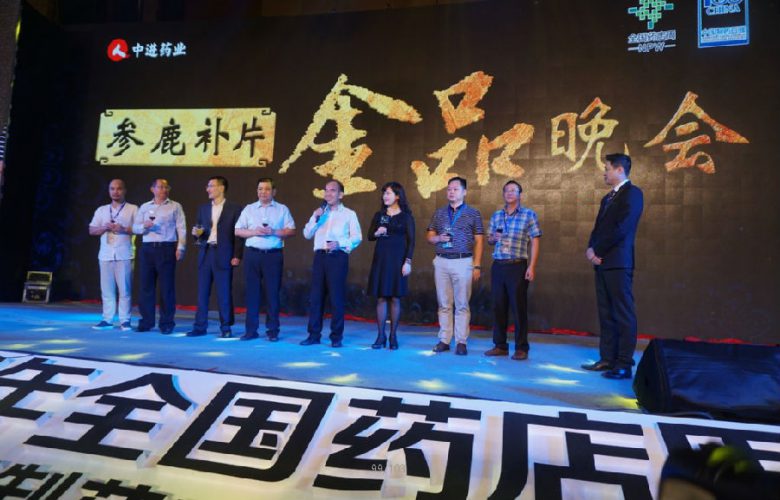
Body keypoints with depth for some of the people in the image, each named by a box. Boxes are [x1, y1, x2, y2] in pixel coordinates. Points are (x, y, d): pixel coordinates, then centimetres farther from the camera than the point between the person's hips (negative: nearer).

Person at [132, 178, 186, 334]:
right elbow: (135, 227, 10)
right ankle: (146, 321, 13)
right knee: (146, 286, 4)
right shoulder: (144, 207, 14)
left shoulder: (175, 206, 7)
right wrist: (144, 226, -11)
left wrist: (180, 248, -8)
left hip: (167, 249, -3)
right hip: (147, 249, 3)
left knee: (167, 287, -2)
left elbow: (181, 228, 1)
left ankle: (166, 323, 5)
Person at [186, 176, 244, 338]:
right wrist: (196, 233, -5)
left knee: (224, 293, 0)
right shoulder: (203, 208, 14)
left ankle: (225, 327, 10)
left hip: (223, 255, -4)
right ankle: (200, 326, 14)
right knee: (202, 292, 6)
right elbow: (197, 231, 19)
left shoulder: (234, 208, 0)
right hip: (205, 253, 5)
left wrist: (237, 255, -9)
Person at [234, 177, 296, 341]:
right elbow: (238, 231, 8)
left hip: (273, 255, -2)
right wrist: (254, 232, -8)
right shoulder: (249, 209, 11)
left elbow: (291, 230, 2)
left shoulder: (282, 209, 7)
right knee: (252, 292, 4)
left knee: (272, 293, 1)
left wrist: (274, 232, -12)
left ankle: (272, 330, 9)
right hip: (253, 254, 2)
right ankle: (251, 330, 11)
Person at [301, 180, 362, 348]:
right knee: (316, 295, 3)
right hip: (320, 256, 4)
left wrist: (339, 243, -16)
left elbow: (357, 237, -2)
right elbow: (307, 234, 12)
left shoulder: (349, 214, 7)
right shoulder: (319, 213, 20)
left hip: (338, 257, -4)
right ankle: (314, 334, 9)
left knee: (336, 296, -3)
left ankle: (336, 336, 5)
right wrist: (315, 218, -1)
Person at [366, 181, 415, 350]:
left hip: (397, 259, -3)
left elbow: (411, 241, -2)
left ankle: (393, 336, 9)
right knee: (381, 298, 1)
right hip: (380, 258, 3)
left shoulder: (406, 216, 1)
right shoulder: (379, 215, 11)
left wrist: (408, 262, -10)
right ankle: (380, 336, 7)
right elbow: (369, 236, 13)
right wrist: (377, 233, -9)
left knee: (395, 298, 0)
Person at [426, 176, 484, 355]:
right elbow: (430, 237, 14)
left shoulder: (473, 213, 4)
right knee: (444, 304, 6)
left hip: (463, 262, -3)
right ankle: (444, 340, 13)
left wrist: (477, 266, -6)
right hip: (441, 262, 3)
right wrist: (439, 238, -9)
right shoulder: (439, 213, 12)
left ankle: (461, 342, 7)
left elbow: (478, 241, 2)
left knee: (462, 304, 0)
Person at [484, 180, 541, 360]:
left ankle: (521, 348, 9)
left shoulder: (529, 215, 0)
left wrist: (532, 267, -12)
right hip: (497, 266, 4)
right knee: (498, 306, 7)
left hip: (517, 266, -4)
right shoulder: (496, 215, 13)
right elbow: (489, 239, 20)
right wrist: (493, 238, -4)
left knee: (519, 307, -1)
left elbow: (535, 242, -4)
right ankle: (500, 345, 17)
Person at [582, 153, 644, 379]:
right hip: (602, 262, 9)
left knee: (623, 314, -4)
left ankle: (624, 365, 0)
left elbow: (621, 228, -15)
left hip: (618, 263, -9)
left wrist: (597, 250, -10)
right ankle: (607, 359, 16)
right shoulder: (608, 197, 22)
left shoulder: (632, 193, -5)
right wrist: (591, 249, 0)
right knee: (606, 313, 10)